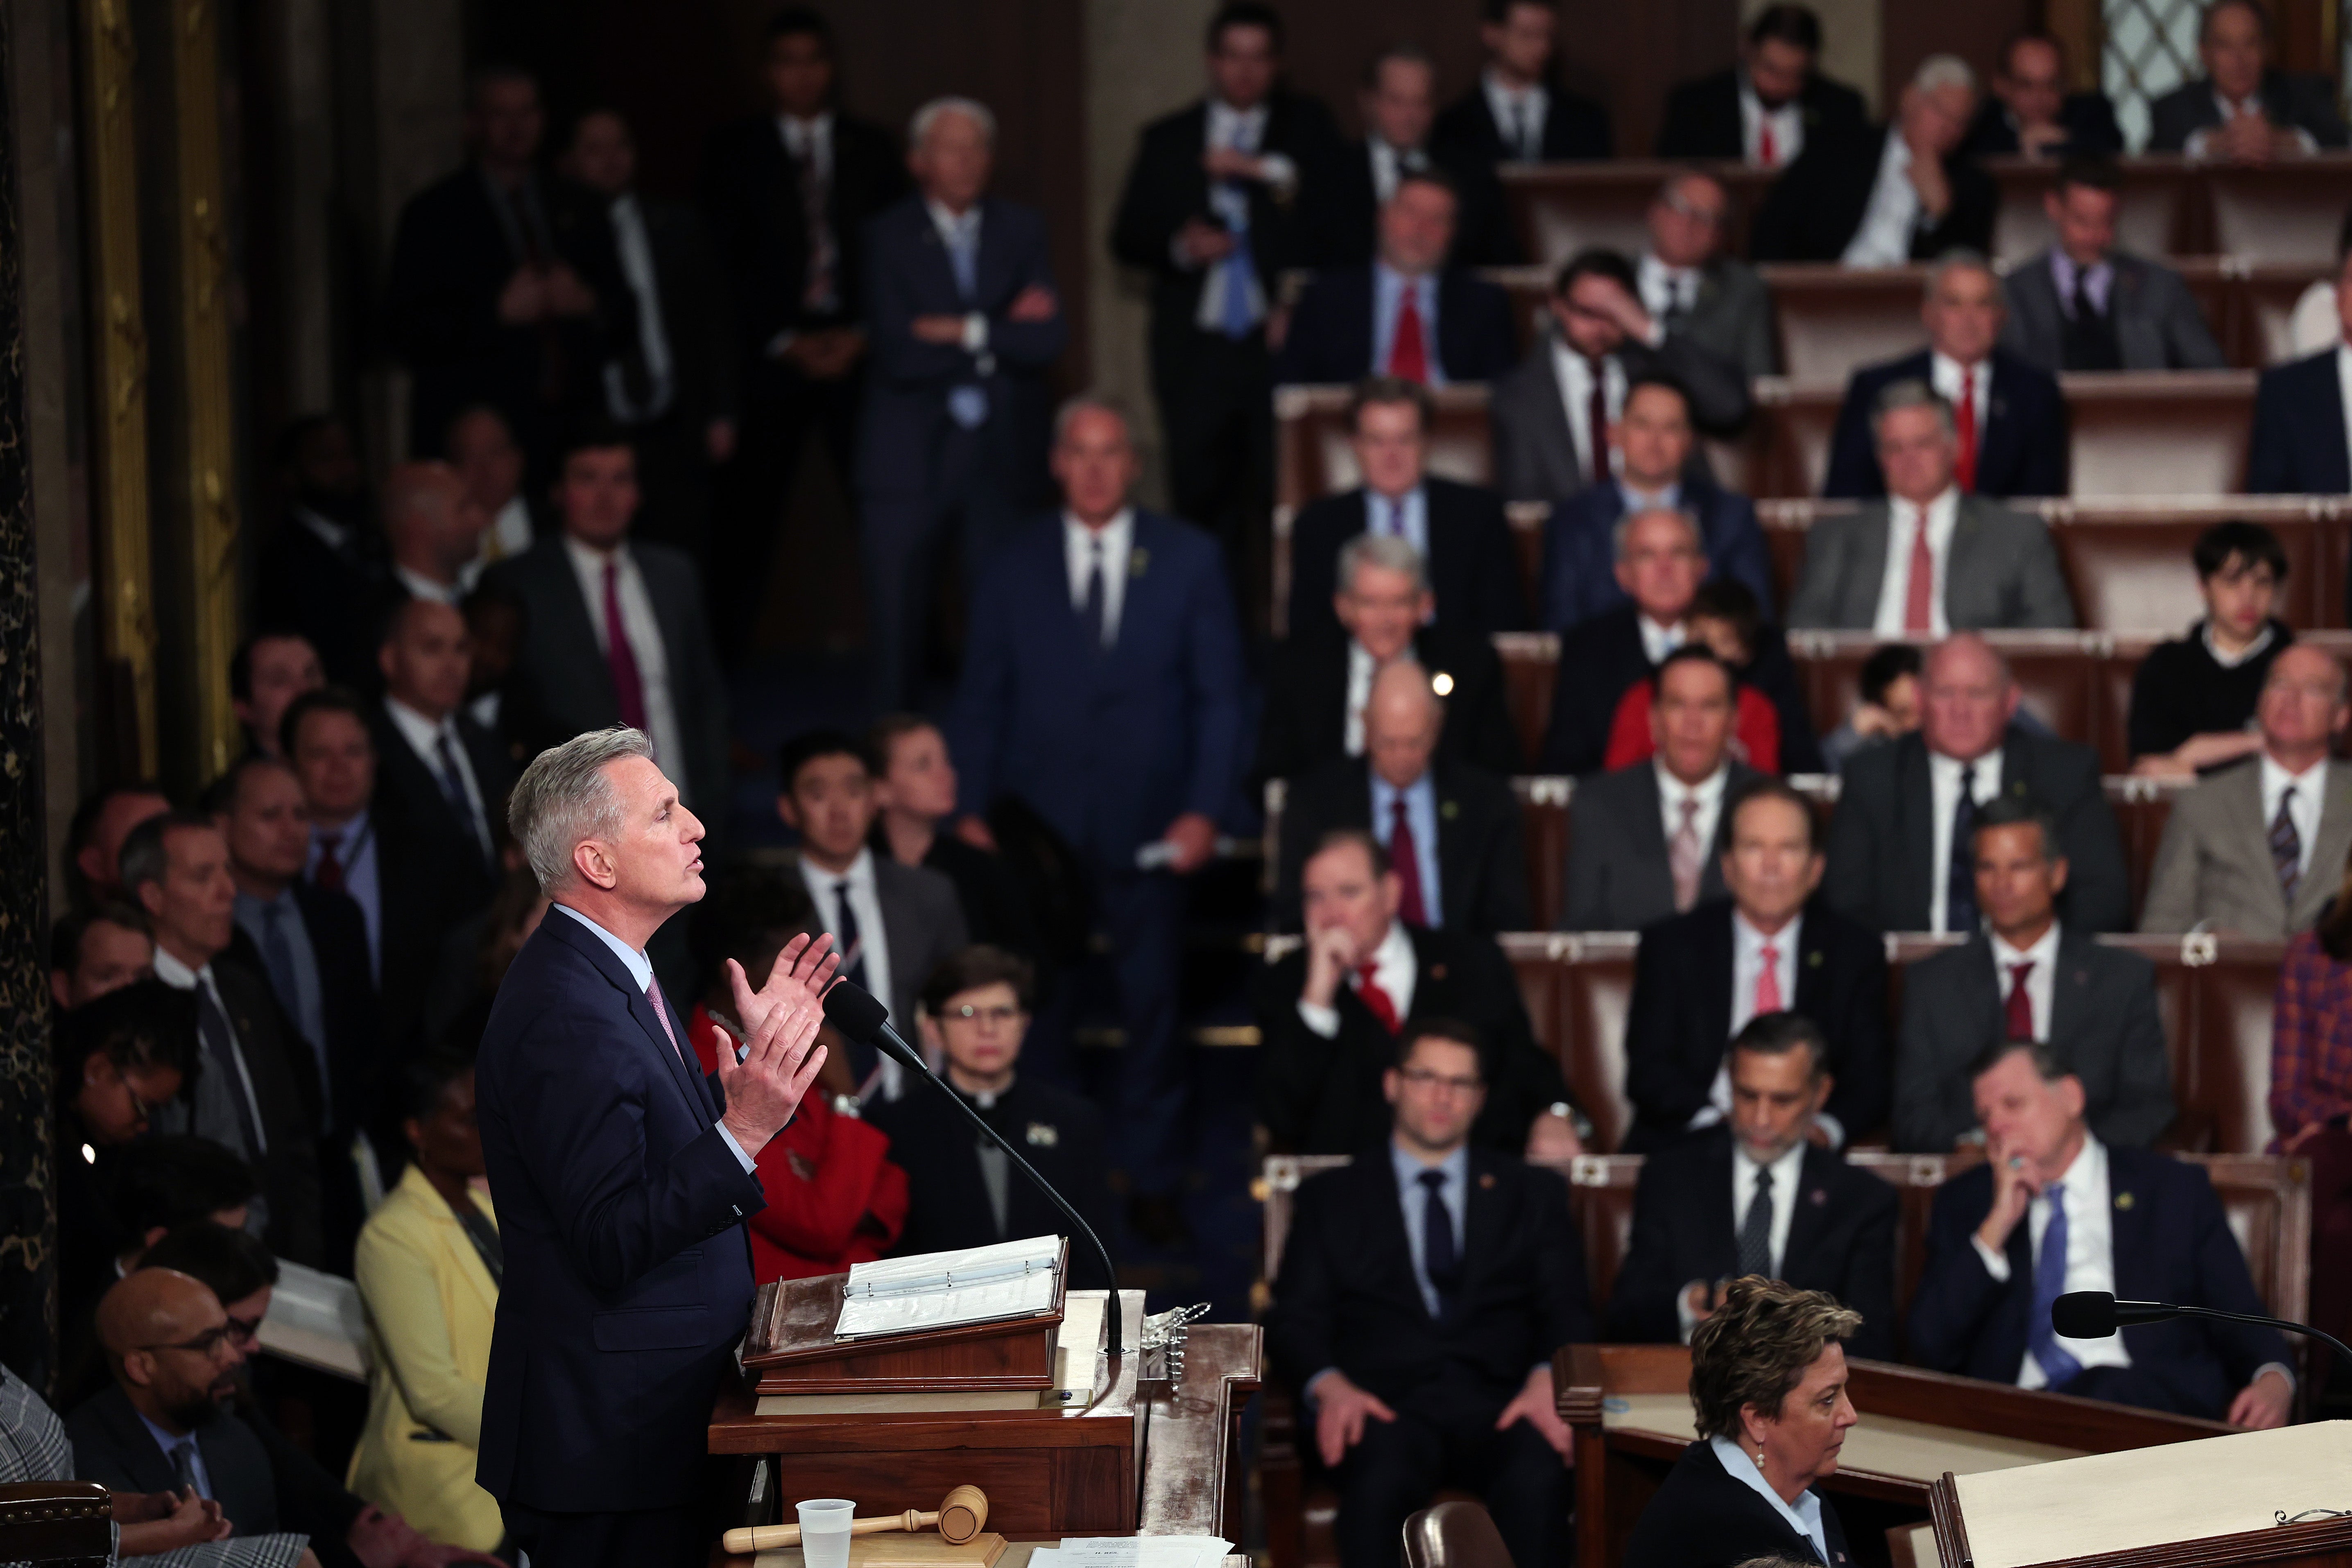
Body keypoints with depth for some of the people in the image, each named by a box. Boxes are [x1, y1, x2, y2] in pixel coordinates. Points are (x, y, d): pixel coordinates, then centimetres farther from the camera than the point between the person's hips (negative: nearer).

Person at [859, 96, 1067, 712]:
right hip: (911, 455, -2)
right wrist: (1003, 333, -8)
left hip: (1004, 453, 2)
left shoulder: (1022, 229, 8)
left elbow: (1049, 340, -5)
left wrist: (965, 333, -12)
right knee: (897, 628, 0)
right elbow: (900, 355, -12)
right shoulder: (889, 237, 0)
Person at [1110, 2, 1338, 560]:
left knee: (1288, 497, -9)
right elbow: (1127, 237, 10)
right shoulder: (1166, 139, 12)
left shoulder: (1306, 127, 8)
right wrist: (1179, 247, -9)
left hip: (1282, 345, -2)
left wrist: (1266, 171, -18)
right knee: (1202, 505, 3)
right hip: (1196, 348, 2)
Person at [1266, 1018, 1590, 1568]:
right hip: (1385, 1400, -1)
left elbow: (1567, 1310, 14)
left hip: (1499, 1399, 1)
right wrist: (1329, 1385, -12)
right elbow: (1296, 1321, 12)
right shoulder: (1330, 1198, 23)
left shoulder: (1532, 1194, 26)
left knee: (1536, 1480, -37)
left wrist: (1549, 1377, -10)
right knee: (1380, 1482, -39)